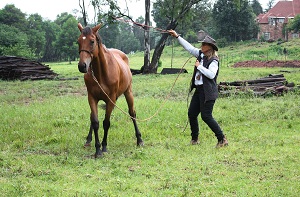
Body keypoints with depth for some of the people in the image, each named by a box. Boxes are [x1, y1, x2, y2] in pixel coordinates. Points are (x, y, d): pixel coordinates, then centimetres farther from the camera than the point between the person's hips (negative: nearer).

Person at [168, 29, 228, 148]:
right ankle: (194, 139, 22)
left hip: (208, 92, -9)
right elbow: (189, 47, 14)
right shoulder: (201, 55, 10)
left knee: (206, 116, -11)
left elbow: (211, 74, -27)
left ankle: (222, 139, -4)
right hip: (199, 90, 9)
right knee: (192, 114, 10)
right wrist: (177, 37, 12)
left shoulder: (213, 61, -13)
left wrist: (199, 66, -19)